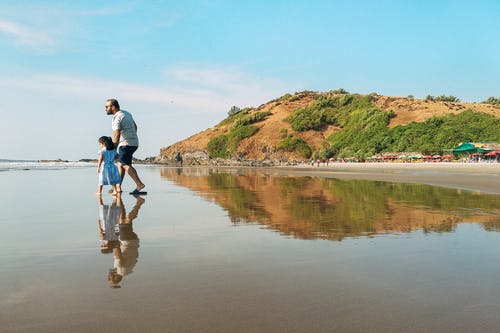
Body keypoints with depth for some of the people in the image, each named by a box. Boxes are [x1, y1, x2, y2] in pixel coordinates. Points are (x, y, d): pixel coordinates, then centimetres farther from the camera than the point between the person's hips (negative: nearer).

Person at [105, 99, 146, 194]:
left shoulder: (116, 118, -15)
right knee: (120, 164, 14)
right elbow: (135, 126, 24)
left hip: (126, 144, -10)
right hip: (134, 143, 10)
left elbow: (116, 135, -24)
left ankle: (139, 184, -24)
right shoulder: (126, 113, 15)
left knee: (125, 165, -15)